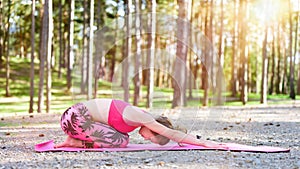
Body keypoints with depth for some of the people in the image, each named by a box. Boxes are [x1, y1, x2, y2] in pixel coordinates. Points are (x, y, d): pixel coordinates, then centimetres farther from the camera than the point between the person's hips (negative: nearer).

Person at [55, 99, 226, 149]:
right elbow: (172, 134, -18)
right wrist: (203, 143, -15)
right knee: (120, 141, -13)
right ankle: (75, 142, -5)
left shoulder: (143, 116, 9)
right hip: (75, 116, -10)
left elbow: (172, 133, 17)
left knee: (122, 138, 9)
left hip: (80, 115, 10)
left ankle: (75, 140, 9)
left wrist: (200, 140, 15)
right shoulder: (140, 117, -18)